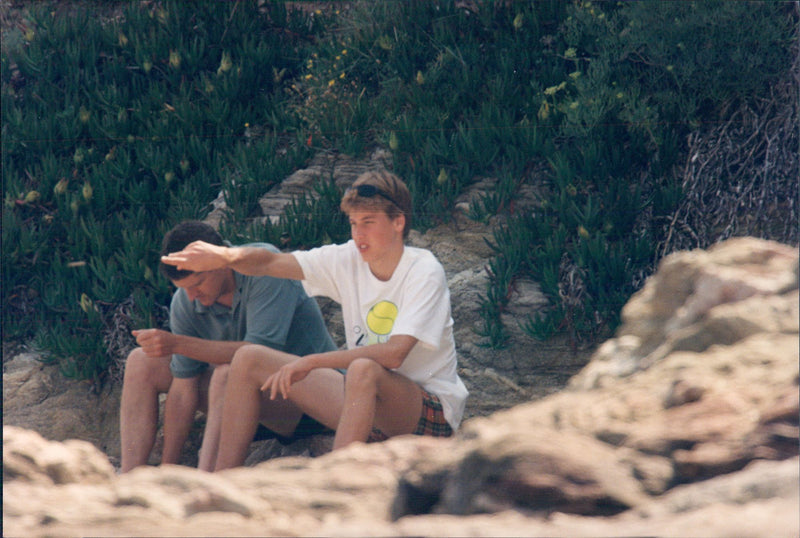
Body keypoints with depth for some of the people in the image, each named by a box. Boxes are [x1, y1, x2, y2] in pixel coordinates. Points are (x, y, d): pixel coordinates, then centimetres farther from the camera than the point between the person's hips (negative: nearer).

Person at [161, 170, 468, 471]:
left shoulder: (424, 272, -16)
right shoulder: (349, 260, 2)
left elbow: (394, 354, -29)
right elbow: (271, 263, -7)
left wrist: (311, 362, -31)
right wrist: (226, 256, -30)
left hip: (431, 413, -7)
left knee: (364, 371, -41)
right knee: (249, 360, -1)